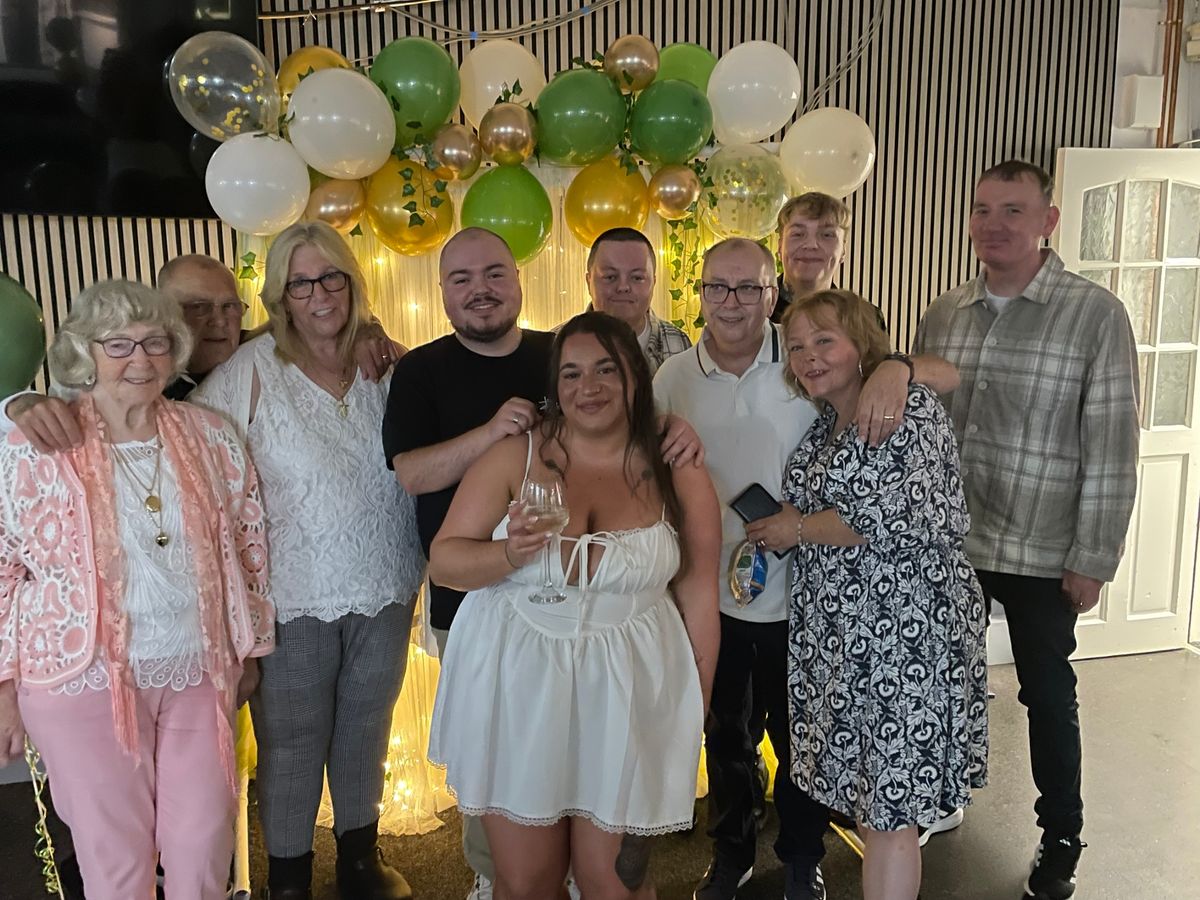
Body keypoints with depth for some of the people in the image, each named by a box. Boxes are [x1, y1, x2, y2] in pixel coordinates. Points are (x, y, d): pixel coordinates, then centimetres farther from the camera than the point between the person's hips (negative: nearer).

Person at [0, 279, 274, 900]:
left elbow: (248, 546, 9)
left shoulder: (210, 438, 1)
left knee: (205, 838, 11)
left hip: (199, 671, 3)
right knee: (115, 850, 10)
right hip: (86, 680, -2)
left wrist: (250, 648, 13)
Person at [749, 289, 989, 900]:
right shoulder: (824, 423, 13)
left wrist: (797, 528, -10)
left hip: (903, 630, -8)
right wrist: (785, 524, 5)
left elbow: (893, 518, -21)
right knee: (863, 792, 16)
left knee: (888, 807, 1)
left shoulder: (907, 407, -11)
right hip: (839, 630, 8)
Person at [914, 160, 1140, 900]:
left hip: (1042, 553, -4)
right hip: (945, 542, 4)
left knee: (1048, 693, 12)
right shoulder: (942, 315, 4)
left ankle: (1061, 837, 33)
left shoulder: (1096, 315, -10)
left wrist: (1093, 559, -12)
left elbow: (1112, 446, -11)